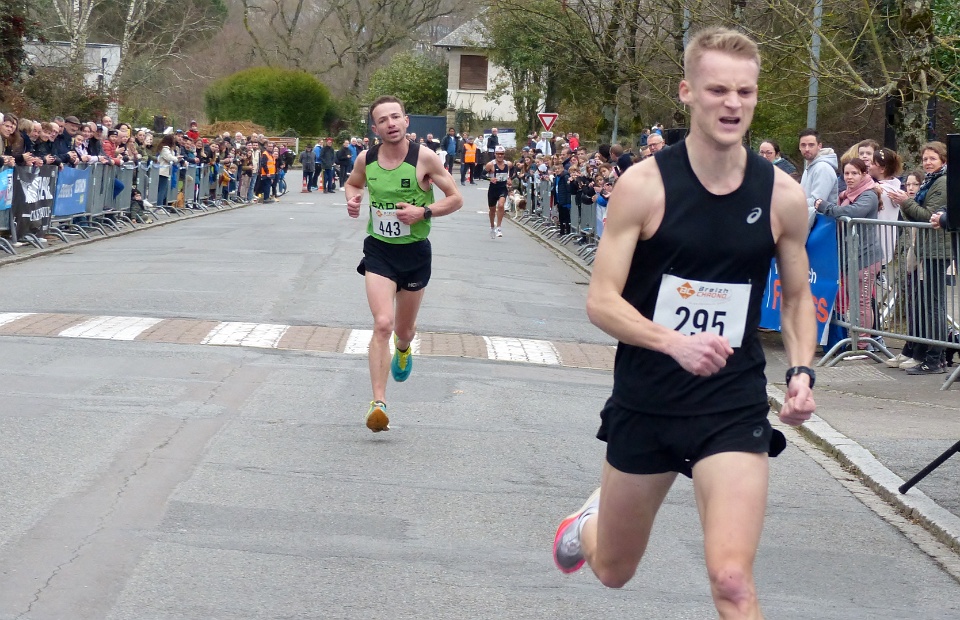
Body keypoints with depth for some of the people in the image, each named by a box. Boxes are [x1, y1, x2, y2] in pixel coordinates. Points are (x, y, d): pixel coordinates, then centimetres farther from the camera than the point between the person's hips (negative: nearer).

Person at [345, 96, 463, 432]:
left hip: (415, 252, 0)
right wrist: (352, 198, -5)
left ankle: (403, 350, 57)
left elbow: (455, 199, -6)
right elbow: (353, 183, 18)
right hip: (379, 251, 0)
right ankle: (378, 402, -19)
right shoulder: (366, 159, -5)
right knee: (382, 324, -18)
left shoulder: (424, 158, -13)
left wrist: (424, 212, -22)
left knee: (404, 329, 17)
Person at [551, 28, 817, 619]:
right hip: (645, 404, 0)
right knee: (614, 571, 20)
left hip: (734, 408, 0)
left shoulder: (782, 195, -4)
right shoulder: (644, 185, -11)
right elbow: (602, 301, -12)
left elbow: (798, 297, 12)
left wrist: (802, 371, -6)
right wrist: (676, 342, -28)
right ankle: (591, 520, 56)